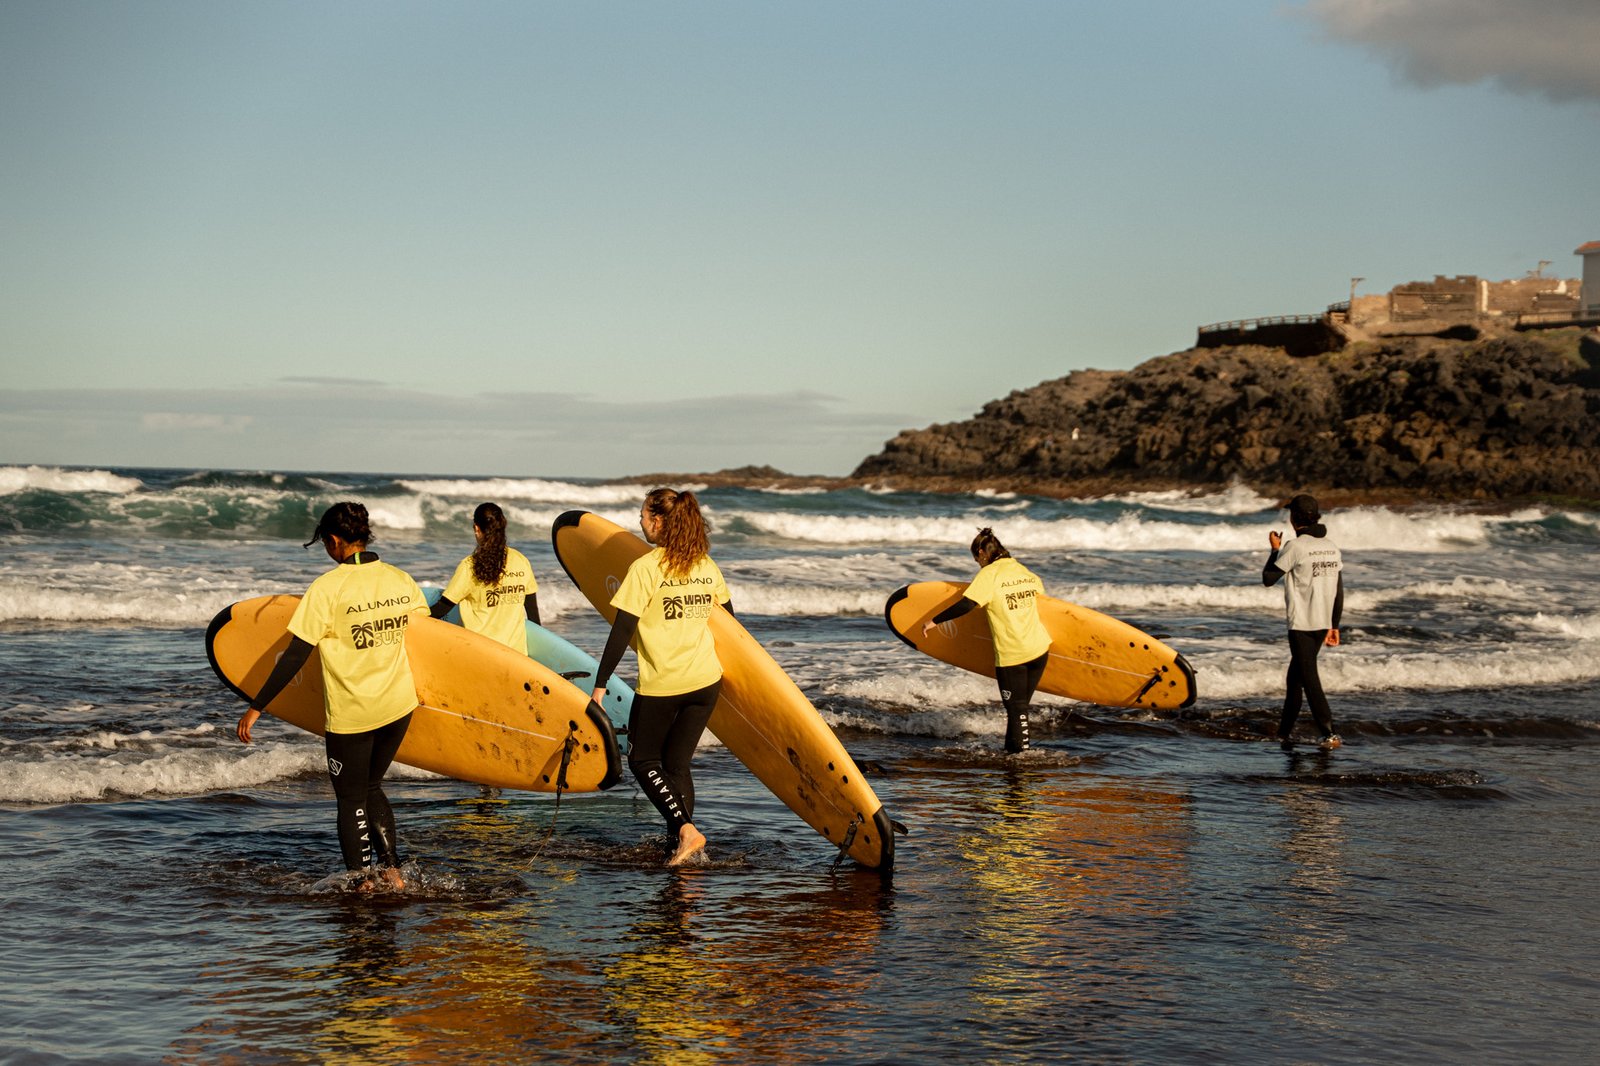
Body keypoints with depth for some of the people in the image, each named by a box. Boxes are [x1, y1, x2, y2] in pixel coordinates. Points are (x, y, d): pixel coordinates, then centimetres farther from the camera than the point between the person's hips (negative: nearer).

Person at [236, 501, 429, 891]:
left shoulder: (328, 588, -15)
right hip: (399, 705, 5)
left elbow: (295, 657, -15)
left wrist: (256, 707, -8)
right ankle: (391, 869, 15)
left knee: (351, 800, 11)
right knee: (371, 788, 23)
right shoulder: (402, 580, 0)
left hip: (350, 713, -5)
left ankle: (364, 883, 12)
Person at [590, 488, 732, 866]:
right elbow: (728, 619, 16)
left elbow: (621, 632, -13)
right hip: (706, 680, 6)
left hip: (660, 685, -6)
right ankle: (678, 843, 11)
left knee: (643, 761, 10)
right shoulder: (707, 566, 7)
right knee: (677, 764, 14)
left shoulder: (646, 568, -12)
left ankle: (685, 829, -8)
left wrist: (599, 685, -9)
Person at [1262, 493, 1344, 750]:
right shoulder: (1331, 547, 7)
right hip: (1322, 623, 7)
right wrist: (1334, 626, 17)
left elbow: (1268, 579, -7)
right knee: (1295, 675, 18)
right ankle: (1284, 731, 25)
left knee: (1309, 679, -6)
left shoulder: (1295, 547, -13)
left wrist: (1275, 550, 8)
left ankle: (1329, 733, -15)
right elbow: (1339, 591, 10)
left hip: (1301, 625, -7)